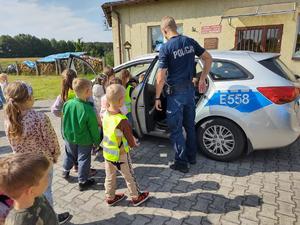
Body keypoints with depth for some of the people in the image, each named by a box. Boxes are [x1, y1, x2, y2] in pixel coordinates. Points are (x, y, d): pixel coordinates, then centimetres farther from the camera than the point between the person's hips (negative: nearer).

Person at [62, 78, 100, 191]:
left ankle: (66, 171, 50)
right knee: (83, 160, 12)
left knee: (69, 155, 28)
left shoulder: (67, 104, -14)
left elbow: (64, 121, 2)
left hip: (69, 137, 5)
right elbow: (94, 128, -17)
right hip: (84, 140, -5)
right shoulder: (88, 110, -28)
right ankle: (82, 182, 24)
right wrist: (97, 141, -3)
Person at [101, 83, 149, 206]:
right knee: (130, 177, 16)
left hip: (107, 153, 6)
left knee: (110, 177, 22)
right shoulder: (122, 120, -30)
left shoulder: (106, 114, -9)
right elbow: (131, 143, -22)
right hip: (120, 155, -6)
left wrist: (131, 138, 5)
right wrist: (135, 143, 2)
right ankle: (136, 197, 34)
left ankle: (110, 197, 41)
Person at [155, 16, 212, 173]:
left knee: (176, 129, 6)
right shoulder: (190, 42, 4)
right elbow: (208, 58, 10)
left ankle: (181, 163, 16)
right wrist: (202, 80, 14)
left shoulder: (166, 48, -14)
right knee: (190, 125, 18)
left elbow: (160, 78, -16)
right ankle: (191, 156, 33)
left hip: (175, 93, -6)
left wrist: (157, 98, -6)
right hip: (190, 90, 7)